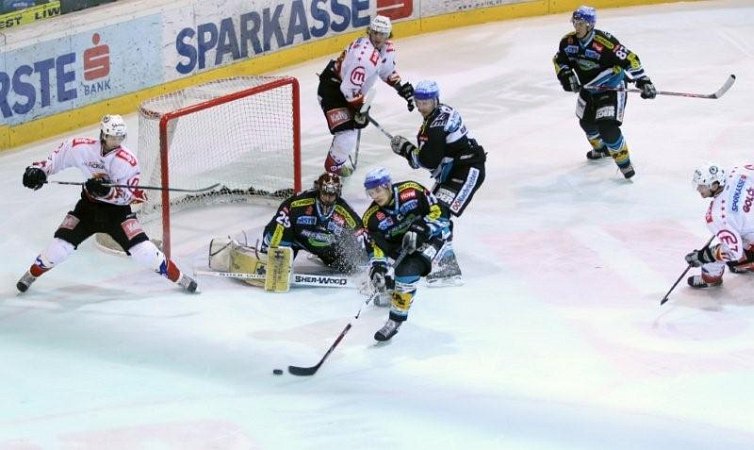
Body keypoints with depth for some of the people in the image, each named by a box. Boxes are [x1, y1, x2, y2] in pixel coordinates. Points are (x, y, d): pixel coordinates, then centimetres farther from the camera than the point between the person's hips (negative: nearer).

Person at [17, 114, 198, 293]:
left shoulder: (128, 161, -20)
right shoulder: (82, 147, -14)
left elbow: (128, 196, -19)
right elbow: (58, 156, 3)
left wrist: (107, 190, -36)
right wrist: (38, 170, -9)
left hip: (117, 210, -2)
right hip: (88, 206, 2)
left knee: (142, 250, -15)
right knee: (60, 246, -7)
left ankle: (178, 277, 2)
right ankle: (32, 274, 19)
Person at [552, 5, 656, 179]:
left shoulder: (605, 42, -31)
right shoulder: (568, 41, -11)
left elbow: (629, 60, -29)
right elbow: (560, 60, 5)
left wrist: (643, 82, -32)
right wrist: (566, 76, -13)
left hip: (611, 88, -8)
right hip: (588, 89, 8)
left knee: (607, 126, -21)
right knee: (586, 122, 22)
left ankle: (624, 162, -3)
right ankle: (601, 149, 52)